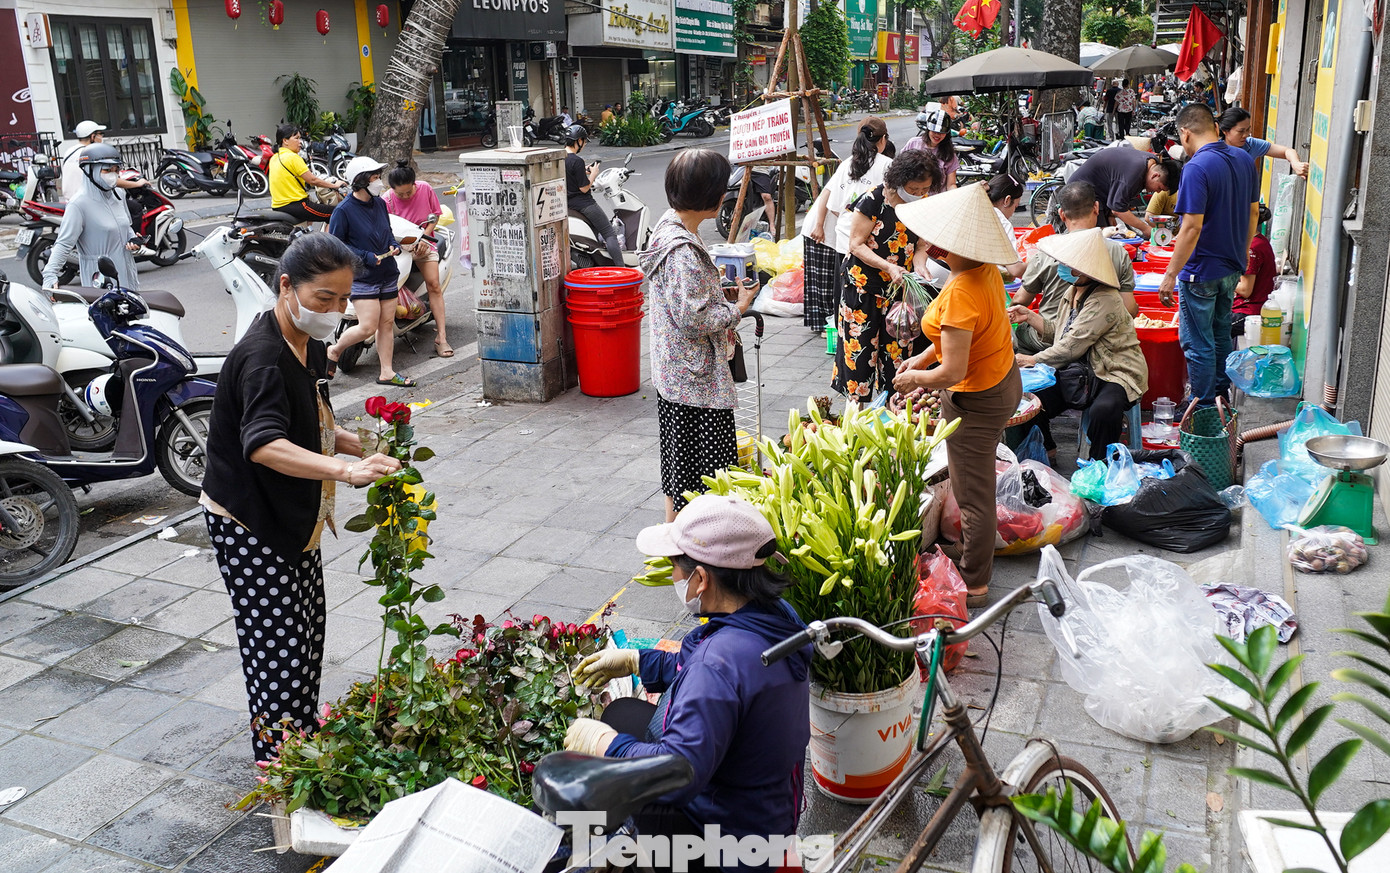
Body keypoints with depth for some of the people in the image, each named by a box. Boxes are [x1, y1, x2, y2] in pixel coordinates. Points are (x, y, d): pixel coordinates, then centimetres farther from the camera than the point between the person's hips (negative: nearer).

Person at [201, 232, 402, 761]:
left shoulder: (309, 345, 4)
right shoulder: (262, 357, -26)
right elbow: (263, 444, -43)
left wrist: (356, 444, 0)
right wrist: (346, 471, -56)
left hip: (294, 515, 9)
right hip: (248, 524, -9)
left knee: (308, 633, 18)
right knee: (279, 645, -5)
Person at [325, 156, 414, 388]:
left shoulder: (379, 203, 8)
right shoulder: (344, 210, -12)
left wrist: (394, 245, 2)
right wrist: (366, 257, -17)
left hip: (388, 273, 7)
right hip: (363, 276, -7)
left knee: (387, 324, 7)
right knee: (368, 327, -11)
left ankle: (386, 372, 16)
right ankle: (334, 351, 15)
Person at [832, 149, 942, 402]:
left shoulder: (923, 204, -2)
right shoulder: (874, 200, -18)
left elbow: (920, 245, 6)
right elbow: (856, 244, -15)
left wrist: (919, 265, -17)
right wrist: (888, 267, -26)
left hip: (900, 287, 5)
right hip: (863, 286, -5)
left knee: (897, 348, 8)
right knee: (860, 348, 2)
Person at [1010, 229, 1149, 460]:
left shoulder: (1105, 301, -21)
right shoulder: (1074, 292, 9)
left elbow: (1072, 346, -24)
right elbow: (1057, 332, 19)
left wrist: (1034, 360, -15)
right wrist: (1029, 317, 6)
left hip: (1114, 374, -8)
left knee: (1104, 410, -38)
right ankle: (1045, 451, 17)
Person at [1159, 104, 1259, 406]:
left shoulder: (1197, 168, -21)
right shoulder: (1244, 158, 4)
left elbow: (1192, 227, -25)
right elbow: (1253, 212, 13)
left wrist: (1170, 276, -20)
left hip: (1202, 271, -8)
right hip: (1233, 268, 8)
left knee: (1198, 344, 3)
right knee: (1221, 335, 22)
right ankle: (1221, 398, 34)